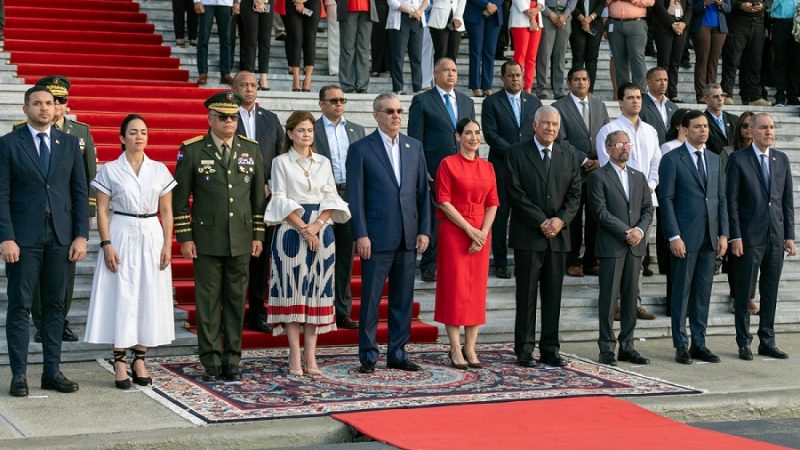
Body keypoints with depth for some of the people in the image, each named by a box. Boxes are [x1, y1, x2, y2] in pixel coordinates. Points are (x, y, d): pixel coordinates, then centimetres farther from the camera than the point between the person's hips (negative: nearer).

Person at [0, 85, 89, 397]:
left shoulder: (70, 143, 9)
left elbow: (80, 192, 8)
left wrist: (81, 235, 0)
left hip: (61, 237, 3)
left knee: (55, 306, 7)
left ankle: (52, 371, 13)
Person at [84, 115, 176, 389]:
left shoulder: (160, 171, 6)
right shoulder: (109, 170, 0)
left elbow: (166, 212, 8)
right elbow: (102, 211, -1)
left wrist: (167, 245, -1)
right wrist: (106, 245, -10)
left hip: (152, 237, 3)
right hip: (121, 237, -3)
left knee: (149, 298, 4)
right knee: (121, 299, -2)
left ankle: (139, 359, 14)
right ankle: (120, 364, 5)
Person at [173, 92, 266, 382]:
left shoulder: (251, 149, 7)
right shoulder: (192, 151, -2)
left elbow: (258, 195, 11)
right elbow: (180, 198, 0)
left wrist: (258, 235, 7)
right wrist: (184, 237, -4)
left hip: (241, 241, 3)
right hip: (207, 241, -2)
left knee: (236, 300, 7)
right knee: (208, 301, 1)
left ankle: (232, 360, 14)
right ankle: (212, 362, 8)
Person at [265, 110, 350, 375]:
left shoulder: (323, 163, 13)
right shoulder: (281, 162, 3)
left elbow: (331, 199, 7)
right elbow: (281, 201, -4)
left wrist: (317, 225, -9)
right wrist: (303, 229, -13)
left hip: (321, 232, 3)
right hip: (291, 231, -3)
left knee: (316, 291, 1)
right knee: (292, 291, -4)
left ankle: (310, 355, 3)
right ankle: (295, 356, -2)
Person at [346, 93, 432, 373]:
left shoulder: (414, 147, 12)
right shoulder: (361, 149, -2)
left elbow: (423, 192, 11)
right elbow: (355, 196, -5)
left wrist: (424, 230, 4)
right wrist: (361, 235, -11)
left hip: (408, 237, 4)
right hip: (377, 237, -4)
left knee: (403, 300, 9)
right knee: (370, 299, 0)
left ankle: (398, 355, 17)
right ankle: (368, 356, 9)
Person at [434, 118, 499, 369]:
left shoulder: (487, 167, 11)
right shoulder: (448, 164, -3)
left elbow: (492, 204, 8)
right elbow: (443, 202, -8)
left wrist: (483, 233, -7)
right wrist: (469, 229, -14)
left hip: (481, 233, 5)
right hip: (453, 231, -4)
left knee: (477, 289, 4)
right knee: (454, 287, -3)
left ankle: (470, 348, 10)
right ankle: (455, 349, 2)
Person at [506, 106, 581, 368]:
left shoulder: (569, 155, 12)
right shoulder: (517, 154, -1)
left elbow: (575, 193, 8)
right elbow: (515, 193, -7)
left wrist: (561, 219, -8)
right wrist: (541, 222, -13)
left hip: (558, 235, 4)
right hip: (527, 236, -4)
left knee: (553, 295, 6)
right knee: (526, 295, 0)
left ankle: (550, 350, 11)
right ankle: (524, 350, 5)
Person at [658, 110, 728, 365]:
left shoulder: (714, 160, 14)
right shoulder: (672, 159, -3)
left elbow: (721, 198, 14)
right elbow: (666, 200, -7)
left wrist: (723, 234, 6)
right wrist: (674, 236, -13)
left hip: (709, 238, 5)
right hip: (685, 237, -5)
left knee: (703, 292, 8)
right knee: (682, 292, 0)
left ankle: (699, 344, 15)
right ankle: (681, 346, 7)